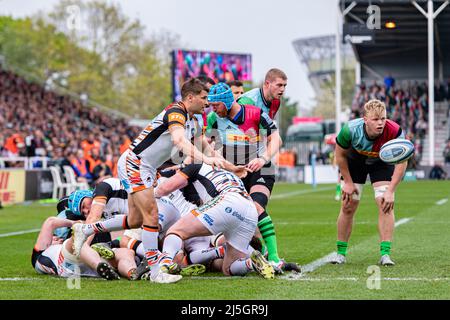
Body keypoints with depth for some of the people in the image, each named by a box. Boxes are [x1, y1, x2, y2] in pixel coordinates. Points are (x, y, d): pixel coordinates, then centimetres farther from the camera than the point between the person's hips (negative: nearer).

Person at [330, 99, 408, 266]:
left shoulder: (395, 132, -36)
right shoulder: (350, 130, -35)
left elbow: (401, 162, -23)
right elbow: (340, 154, -15)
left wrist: (390, 191, -26)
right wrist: (348, 182, -10)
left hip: (382, 162, 0)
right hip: (355, 160, 0)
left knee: (386, 204, -15)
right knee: (348, 207, -2)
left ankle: (385, 254, -11)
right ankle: (341, 253, 12)